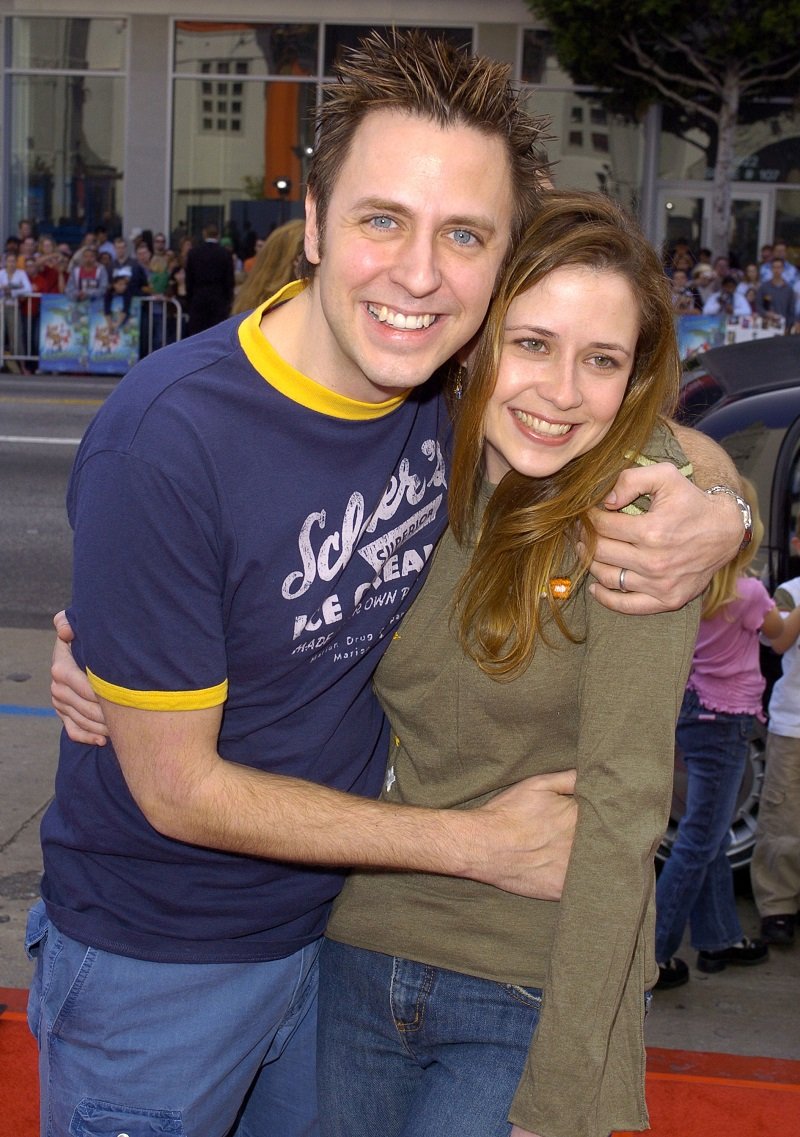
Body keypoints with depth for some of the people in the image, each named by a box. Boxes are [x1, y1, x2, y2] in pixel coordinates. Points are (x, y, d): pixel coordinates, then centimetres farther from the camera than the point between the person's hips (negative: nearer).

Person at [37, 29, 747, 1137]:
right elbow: (179, 788, -22)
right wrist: (479, 843, -17)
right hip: (158, 961, -5)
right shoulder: (162, 442, -29)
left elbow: (664, 437, 5)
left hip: (337, 914, 5)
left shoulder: (474, 380, -12)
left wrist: (715, 503, -20)